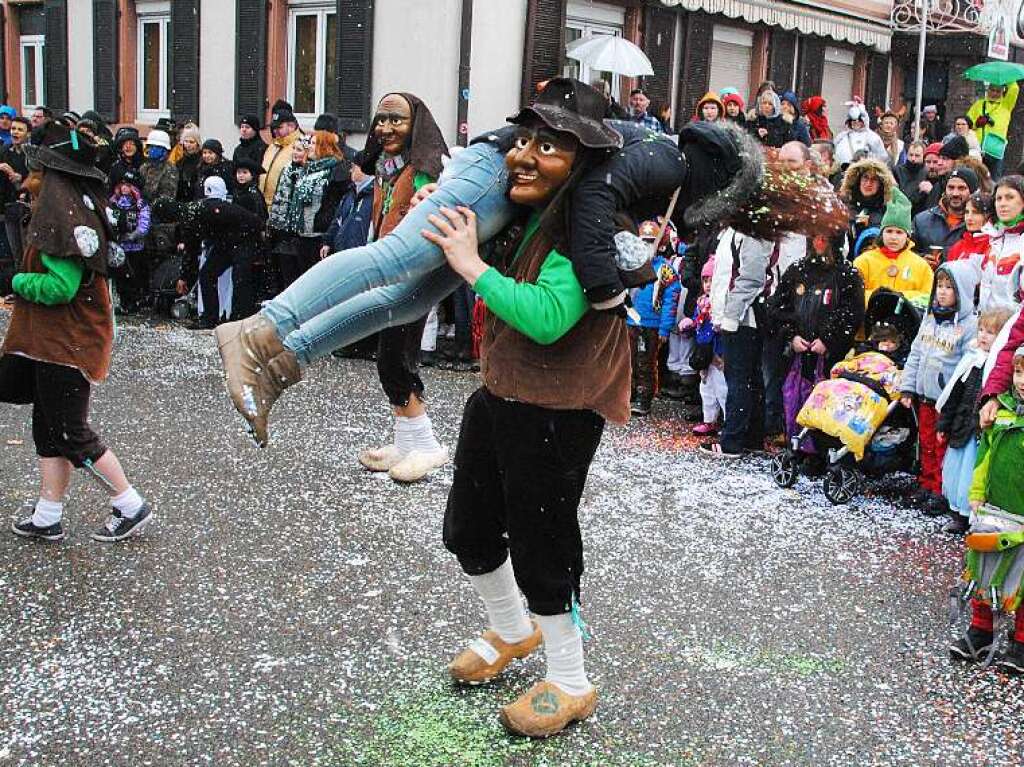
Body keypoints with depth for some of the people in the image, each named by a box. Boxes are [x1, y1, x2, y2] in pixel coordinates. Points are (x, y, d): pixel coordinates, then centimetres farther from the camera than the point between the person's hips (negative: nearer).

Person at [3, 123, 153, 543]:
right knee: (48, 428, 14)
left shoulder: (64, 218, -21)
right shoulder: (78, 204, 9)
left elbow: (59, 287, -25)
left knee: (72, 435, -1)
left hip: (67, 345, -10)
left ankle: (132, 508, 8)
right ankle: (47, 518, 22)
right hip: (51, 338, 10)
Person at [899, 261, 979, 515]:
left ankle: (941, 493, 11)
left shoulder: (970, 325, -11)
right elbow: (915, 354, 12)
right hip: (925, 396, 6)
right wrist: (907, 388, 7)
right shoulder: (930, 317, 10)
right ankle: (927, 485, 27)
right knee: (927, 443, 15)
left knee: (944, 447, 2)